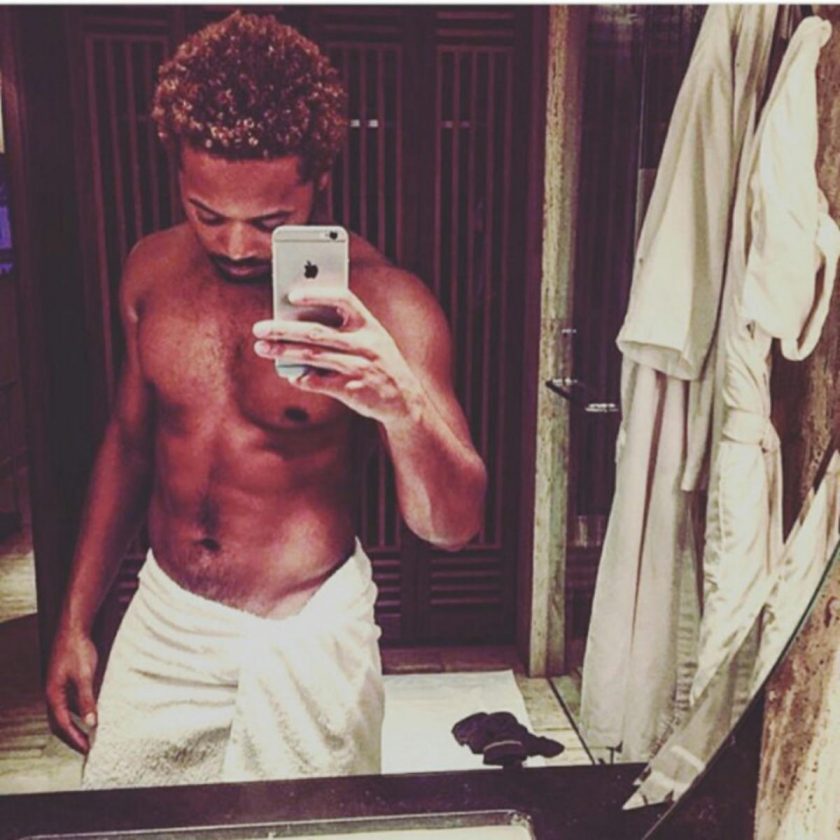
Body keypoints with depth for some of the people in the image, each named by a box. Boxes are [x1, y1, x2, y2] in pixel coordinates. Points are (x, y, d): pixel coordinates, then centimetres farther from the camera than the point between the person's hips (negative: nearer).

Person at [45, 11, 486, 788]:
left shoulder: (381, 301, -19)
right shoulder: (153, 269, -5)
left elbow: (452, 526, -22)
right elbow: (129, 441, 8)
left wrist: (402, 407, -44)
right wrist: (75, 622, 9)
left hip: (304, 635, -4)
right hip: (164, 618, 4)